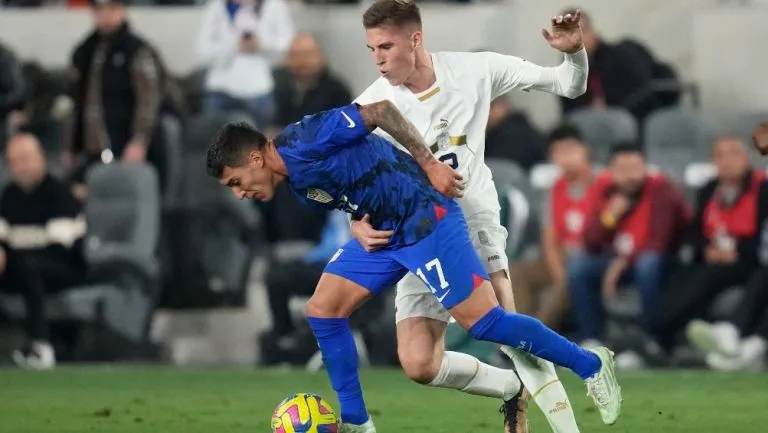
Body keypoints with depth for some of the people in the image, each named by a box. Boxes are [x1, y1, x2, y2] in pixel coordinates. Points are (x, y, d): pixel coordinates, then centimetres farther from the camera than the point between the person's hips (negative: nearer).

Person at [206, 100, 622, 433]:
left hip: (424, 217, -9)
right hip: (382, 229, 9)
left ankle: (591, 365, 6)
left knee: (483, 322, -10)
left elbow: (380, 111, -18)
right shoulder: (298, 185, 10)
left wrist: (429, 165, -19)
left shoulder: (306, 140, -19)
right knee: (322, 309, 2)